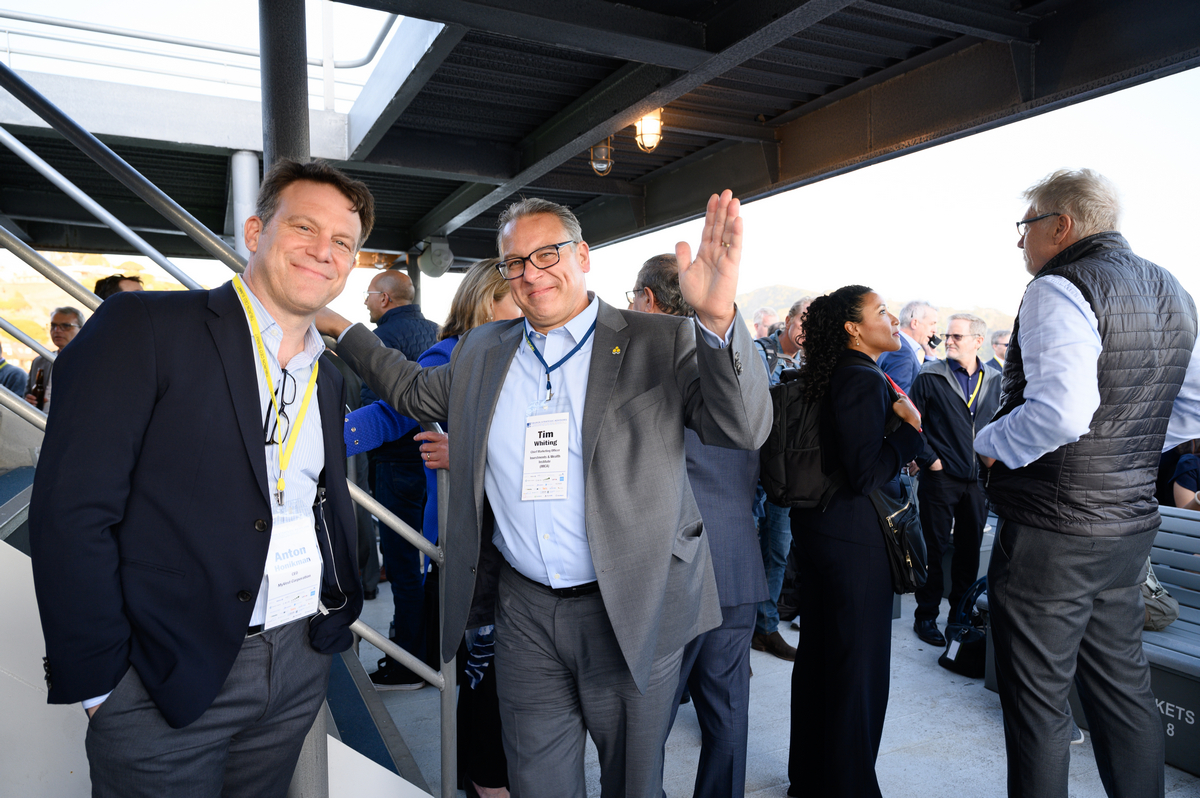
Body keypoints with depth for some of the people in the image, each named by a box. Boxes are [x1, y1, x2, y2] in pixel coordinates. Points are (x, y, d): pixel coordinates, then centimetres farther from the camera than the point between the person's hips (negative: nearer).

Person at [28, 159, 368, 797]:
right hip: (169, 680, -5)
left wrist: (339, 614, 7)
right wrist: (98, 677, -13)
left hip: (302, 665, 6)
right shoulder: (145, 328, -9)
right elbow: (71, 510, -13)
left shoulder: (327, 379, 11)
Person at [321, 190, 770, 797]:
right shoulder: (482, 352, 7)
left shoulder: (660, 343, -7)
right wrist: (343, 330, 24)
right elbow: (414, 391, 24)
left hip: (631, 612, -3)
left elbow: (744, 428, -17)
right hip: (524, 610, 3)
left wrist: (718, 319, -33)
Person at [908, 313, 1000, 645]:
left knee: (970, 549, 13)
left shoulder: (993, 380, 7)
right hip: (940, 477, -4)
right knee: (935, 547, 2)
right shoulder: (930, 377, -5)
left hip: (978, 479, 4)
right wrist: (928, 458, -10)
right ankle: (926, 615, 15)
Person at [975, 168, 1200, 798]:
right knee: (1122, 686, 21)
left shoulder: (1058, 290, -17)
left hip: (1050, 532, -9)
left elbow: (1062, 412, -29)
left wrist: (989, 442, -14)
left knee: (1037, 700, 5)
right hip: (1130, 521, 9)